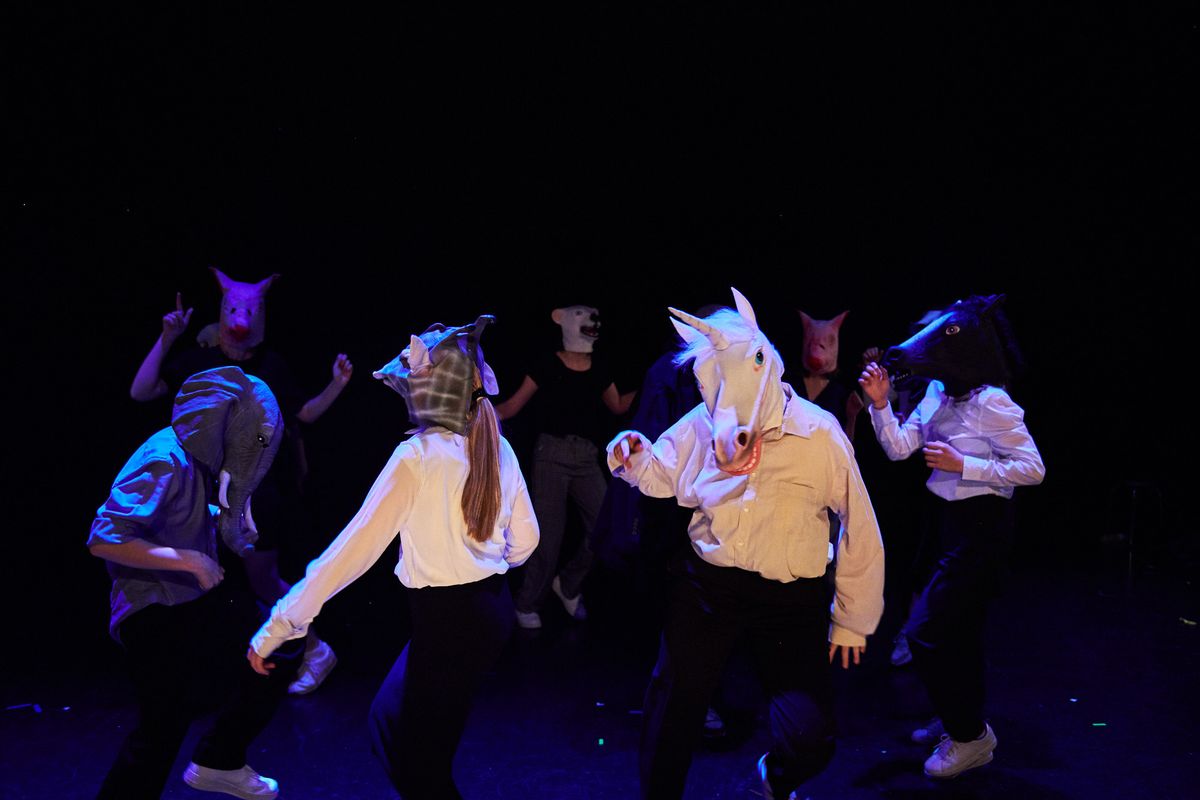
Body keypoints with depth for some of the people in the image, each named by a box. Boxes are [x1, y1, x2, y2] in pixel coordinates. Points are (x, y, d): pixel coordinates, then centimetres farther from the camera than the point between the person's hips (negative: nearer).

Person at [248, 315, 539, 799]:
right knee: (389, 722, 26)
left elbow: (357, 544, -18)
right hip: (492, 609, 7)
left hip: (447, 622, -7)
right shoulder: (498, 448, 2)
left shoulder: (418, 455, -16)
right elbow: (525, 539, 10)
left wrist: (278, 627, -13)